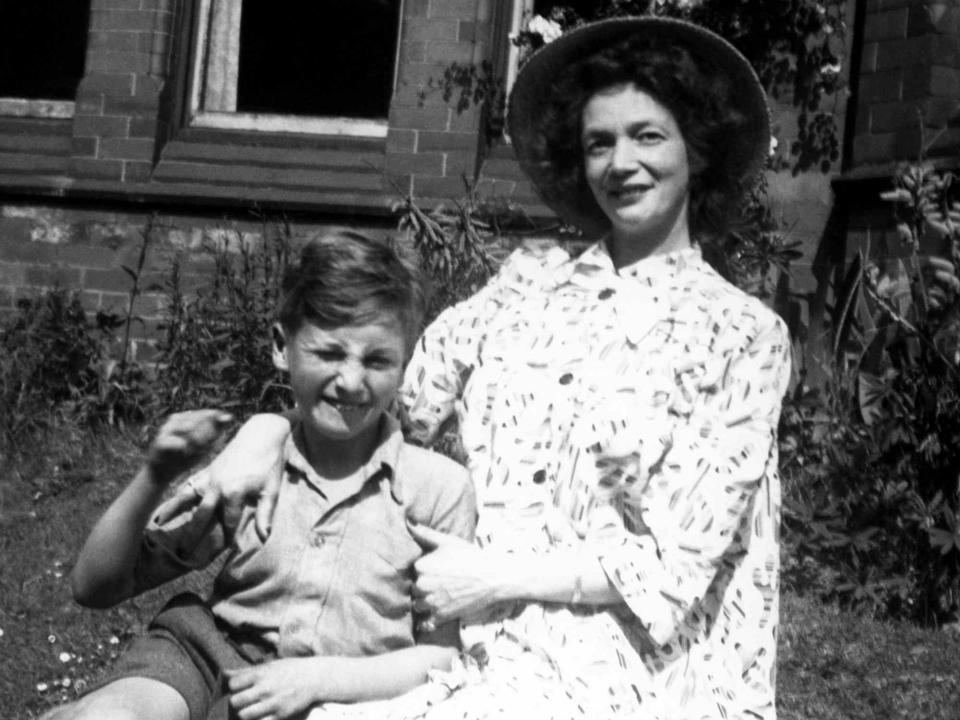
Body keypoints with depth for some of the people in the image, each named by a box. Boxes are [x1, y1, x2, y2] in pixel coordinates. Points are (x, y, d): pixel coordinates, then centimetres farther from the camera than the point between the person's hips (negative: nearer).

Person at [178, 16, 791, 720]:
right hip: (486, 656, 4)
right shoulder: (530, 279, 11)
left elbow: (677, 563, -6)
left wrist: (495, 578, -11)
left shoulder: (743, 334, -1)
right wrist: (270, 428, -7)